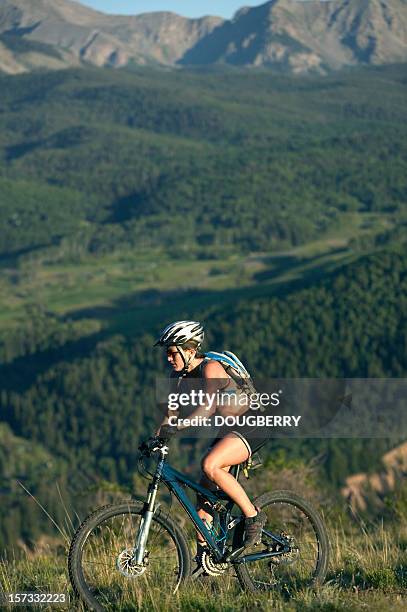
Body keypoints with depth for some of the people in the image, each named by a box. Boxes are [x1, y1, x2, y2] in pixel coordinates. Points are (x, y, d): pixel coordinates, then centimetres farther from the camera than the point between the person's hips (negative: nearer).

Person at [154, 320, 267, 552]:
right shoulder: (179, 374, 3)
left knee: (210, 465, -31)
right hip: (225, 431, 9)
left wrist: (177, 427, -46)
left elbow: (208, 407, -36)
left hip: (250, 427, -9)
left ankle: (253, 516, -18)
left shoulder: (210, 368, -22)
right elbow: (172, 412, 5)